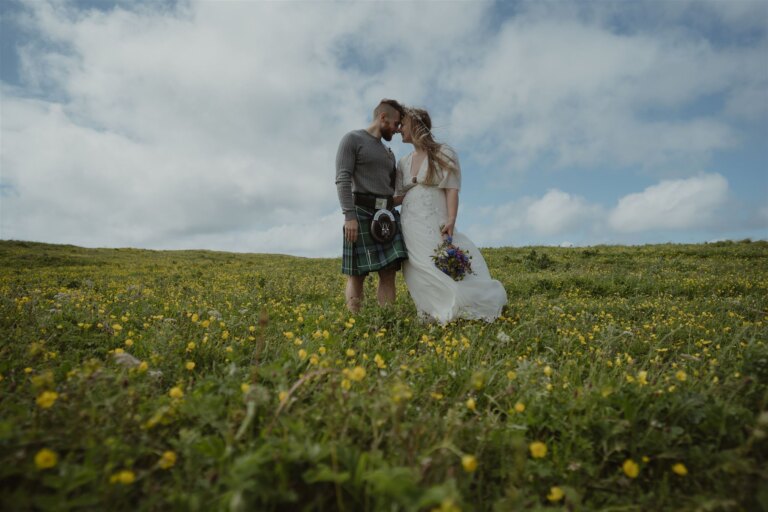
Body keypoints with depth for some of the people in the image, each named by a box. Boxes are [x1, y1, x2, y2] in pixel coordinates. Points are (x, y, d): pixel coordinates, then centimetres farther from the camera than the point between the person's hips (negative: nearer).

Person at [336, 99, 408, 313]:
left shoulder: (389, 153, 25)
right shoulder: (352, 139, 2)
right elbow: (343, 179, -10)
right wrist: (349, 216, -20)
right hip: (361, 213, -7)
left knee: (389, 272, -3)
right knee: (357, 274, -7)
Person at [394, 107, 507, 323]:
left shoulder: (443, 153, 2)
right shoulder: (403, 163, 17)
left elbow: (452, 190, -6)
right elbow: (400, 197, 16)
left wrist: (451, 221, -18)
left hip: (435, 224, -4)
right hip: (411, 228, 4)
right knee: (423, 275, -5)